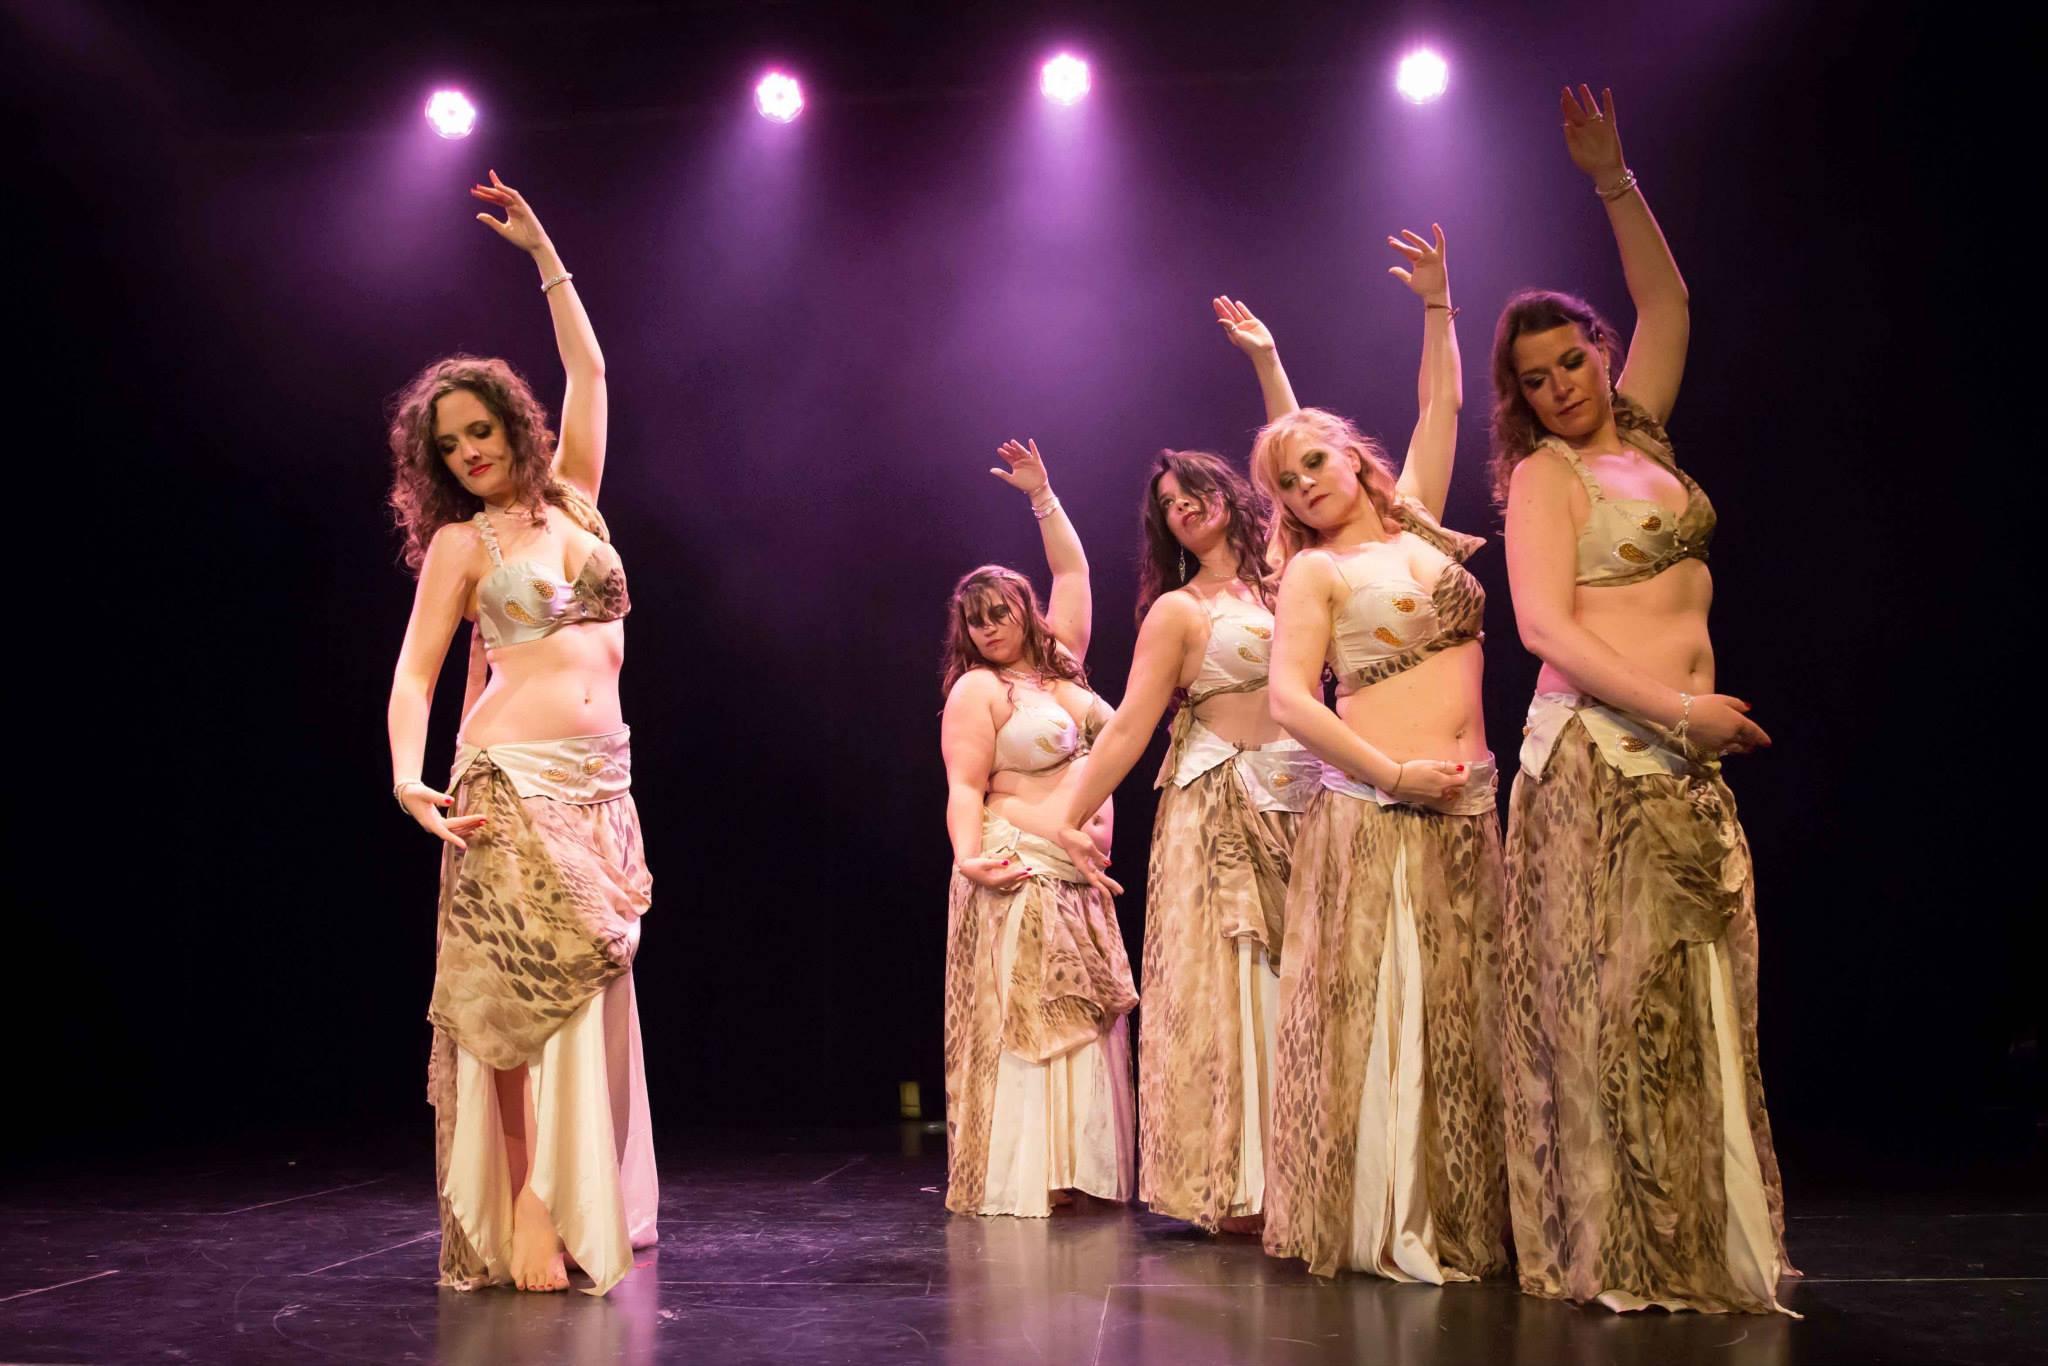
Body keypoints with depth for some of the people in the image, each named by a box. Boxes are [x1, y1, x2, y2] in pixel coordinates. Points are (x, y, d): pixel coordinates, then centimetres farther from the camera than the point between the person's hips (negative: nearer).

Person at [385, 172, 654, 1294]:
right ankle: (521, 1205, -4)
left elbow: (588, 370, 20)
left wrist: (542, 251, 20)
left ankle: (586, 1203, 10)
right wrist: (409, 775, -18)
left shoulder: (571, 498, 16)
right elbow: (414, 674, -1)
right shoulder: (460, 543, 5)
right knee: (523, 988, -9)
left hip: (601, 785, 4)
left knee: (587, 986, 4)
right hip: (515, 781, -4)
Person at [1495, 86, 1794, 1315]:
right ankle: (1619, 1253, 0)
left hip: (1683, 757, 7)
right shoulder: (1545, 475, -3)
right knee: (1615, 997, -7)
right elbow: (1545, 628, -14)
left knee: (1697, 998, 6)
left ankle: (1701, 1244, 13)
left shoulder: (1642, 434, 16)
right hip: (1599, 752, -7)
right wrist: (1678, 706, -20)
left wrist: (1616, 182, 16)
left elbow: (1667, 304, 24)